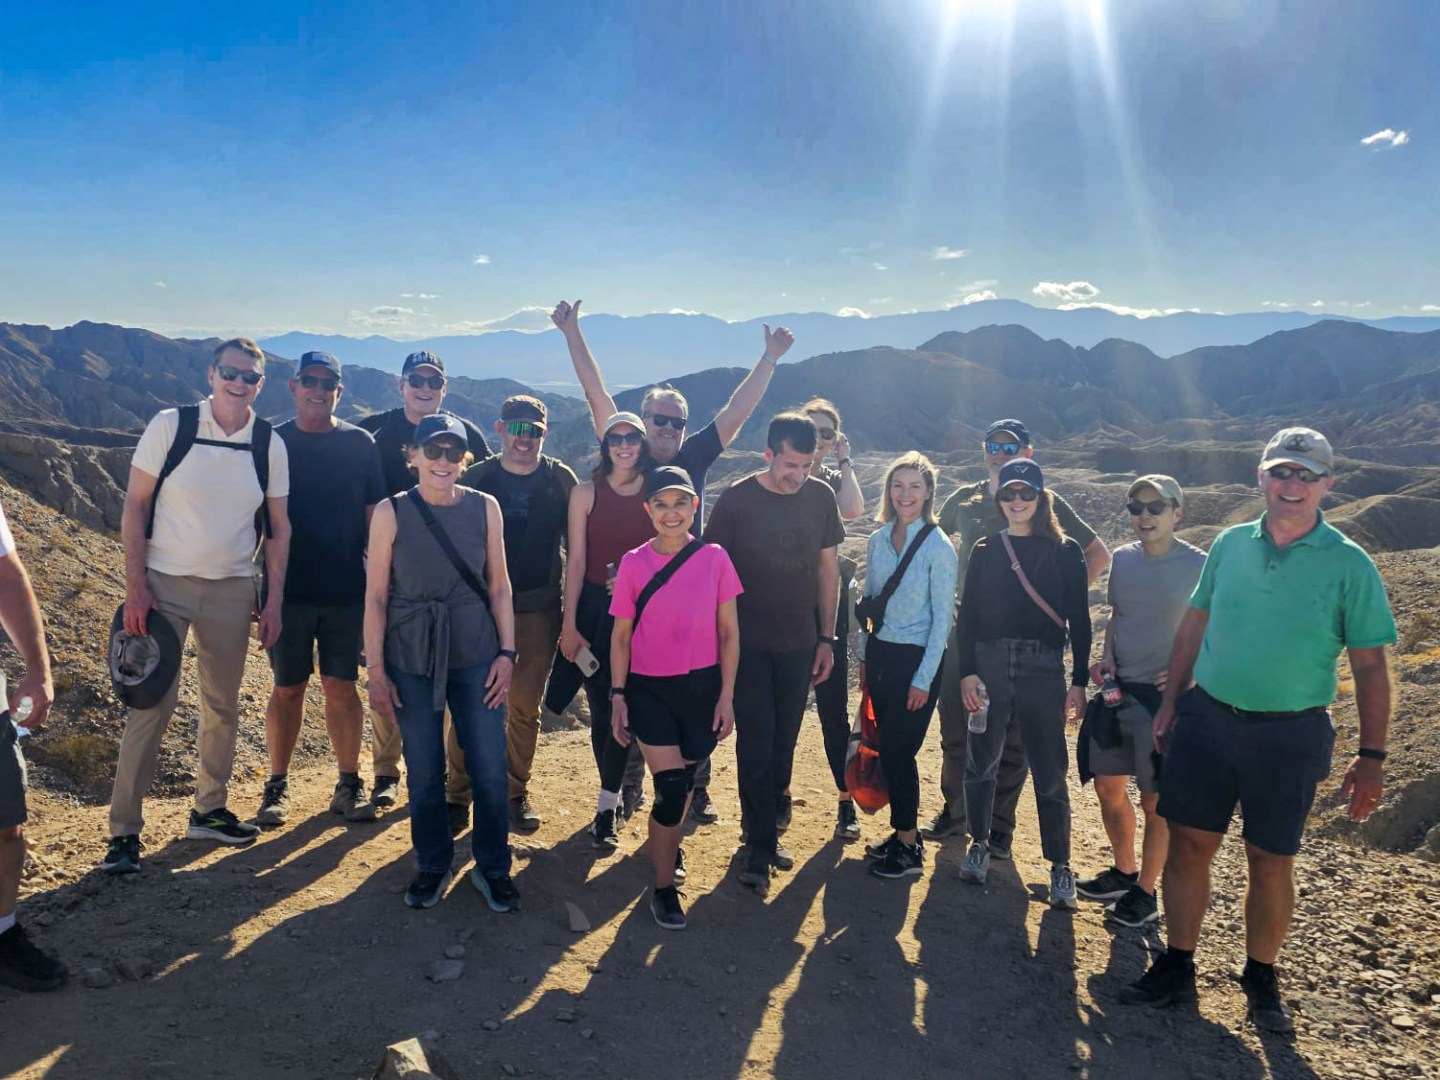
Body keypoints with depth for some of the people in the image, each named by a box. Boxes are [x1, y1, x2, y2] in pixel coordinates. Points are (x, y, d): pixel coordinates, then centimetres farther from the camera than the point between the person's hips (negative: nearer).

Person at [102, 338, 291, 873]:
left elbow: (278, 527, 6)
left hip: (232, 589, 3)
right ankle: (123, 830, 8)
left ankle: (209, 809, 28)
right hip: (165, 583, -3)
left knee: (222, 707, 11)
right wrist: (135, 586, -11)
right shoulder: (170, 426, -7)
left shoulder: (270, 445, 1)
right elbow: (135, 506, -5)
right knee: (151, 705, -3)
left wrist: (274, 600, 2)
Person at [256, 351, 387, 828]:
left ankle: (349, 784, 16)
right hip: (289, 588, 0)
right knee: (287, 688, 7)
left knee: (341, 686, 5)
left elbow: (375, 513, 5)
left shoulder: (360, 443, 4)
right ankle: (277, 785, 20)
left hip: (347, 588, 0)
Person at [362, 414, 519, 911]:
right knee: (424, 773, 9)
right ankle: (432, 865, 31)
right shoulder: (391, 512, -4)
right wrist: (375, 670, -3)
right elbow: (375, 596, -2)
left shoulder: (485, 508, 0)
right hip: (410, 660, -1)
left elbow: (499, 586, 5)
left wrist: (506, 652, 0)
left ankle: (493, 868, 23)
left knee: (490, 770, 3)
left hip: (476, 655, 1)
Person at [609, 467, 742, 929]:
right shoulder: (634, 563, -5)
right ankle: (664, 886, 13)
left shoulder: (715, 558, -5)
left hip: (701, 686, 2)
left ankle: (667, 845, 47)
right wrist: (617, 696, -2)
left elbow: (729, 632, 0)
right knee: (672, 790, -8)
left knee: (684, 781, 17)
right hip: (648, 690, -1)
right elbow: (620, 636, 1)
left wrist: (726, 696, -2)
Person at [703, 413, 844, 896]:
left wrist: (827, 638, 7)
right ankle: (760, 847, 11)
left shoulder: (820, 497, -1)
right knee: (757, 744, -1)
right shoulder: (736, 499, -11)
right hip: (748, 643, -3)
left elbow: (827, 569, 7)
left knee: (783, 744, 11)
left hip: (799, 644, 3)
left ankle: (764, 828, 28)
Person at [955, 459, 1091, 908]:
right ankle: (979, 845, 29)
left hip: (1043, 669, -2)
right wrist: (967, 672, -5)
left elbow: (1079, 620, 2)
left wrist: (1079, 681, -2)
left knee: (1049, 773, 2)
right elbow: (967, 615, 4)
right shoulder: (985, 550, 6)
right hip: (988, 665, 2)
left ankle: (1060, 866, 16)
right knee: (982, 764, 10)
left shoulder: (1065, 551, 2)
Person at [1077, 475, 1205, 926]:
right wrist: (1106, 658, 0)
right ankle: (1123, 872, 35)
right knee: (1108, 787, 13)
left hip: (1165, 696, -5)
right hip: (1119, 689, 5)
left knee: (1155, 800, 5)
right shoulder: (1122, 559, 5)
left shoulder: (1199, 566, -10)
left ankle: (1145, 892, 22)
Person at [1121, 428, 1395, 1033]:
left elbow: (1370, 667, -4)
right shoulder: (1230, 545, 2)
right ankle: (1176, 969, 22)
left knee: (1270, 862, 9)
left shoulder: (1349, 565, -6)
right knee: (1188, 845, 7)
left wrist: (1371, 756, -6)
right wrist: (1170, 704, 9)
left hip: (1290, 734, -2)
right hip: (1206, 718, 3)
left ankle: (1261, 979, 30)